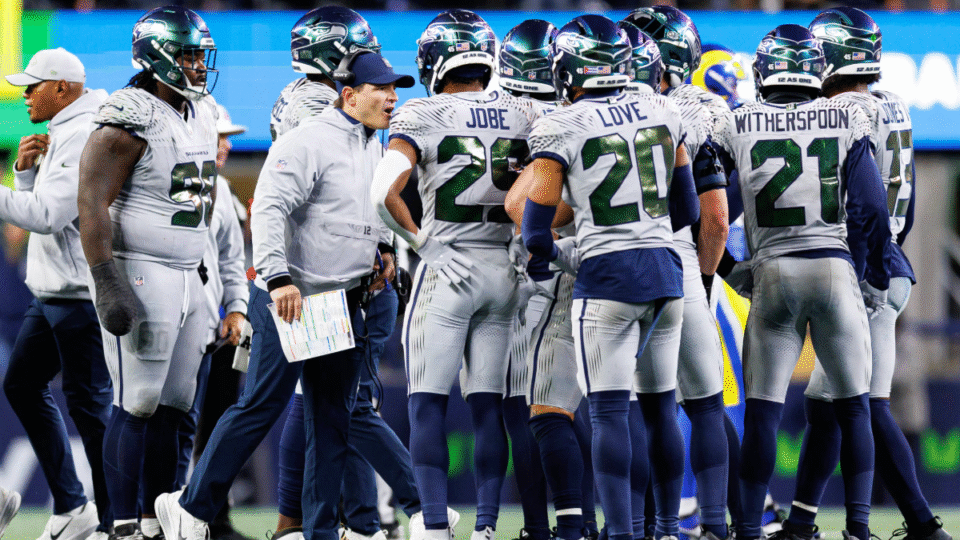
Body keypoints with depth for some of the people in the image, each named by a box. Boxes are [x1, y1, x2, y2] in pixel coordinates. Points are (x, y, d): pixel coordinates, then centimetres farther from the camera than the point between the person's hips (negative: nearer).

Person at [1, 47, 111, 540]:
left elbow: (48, 215, -24)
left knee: (88, 401, -6)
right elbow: (41, 210, 22)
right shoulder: (60, 136, 17)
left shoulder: (85, 137, -16)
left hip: (82, 295, -11)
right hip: (52, 293, 11)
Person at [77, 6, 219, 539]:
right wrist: (109, 288, -24)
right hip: (140, 276, -8)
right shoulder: (130, 120, -15)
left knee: (171, 408, 9)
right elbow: (92, 204, -19)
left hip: (187, 278, 8)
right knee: (137, 406, -8)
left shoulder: (202, 115, 12)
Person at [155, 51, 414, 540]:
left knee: (332, 420, 7)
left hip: (344, 300, 9)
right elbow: (269, 210, -22)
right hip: (289, 298, -9)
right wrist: (278, 277, -31)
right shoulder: (308, 142, -14)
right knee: (262, 406, -9)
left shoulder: (374, 148, 15)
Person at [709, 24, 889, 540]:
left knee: (762, 410, 4)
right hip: (835, 267, 0)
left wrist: (727, 269, 18)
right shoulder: (846, 120, 1)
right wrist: (875, 277, 11)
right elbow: (870, 208, 0)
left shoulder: (738, 126, 2)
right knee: (853, 405, 10)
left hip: (772, 273, 0)